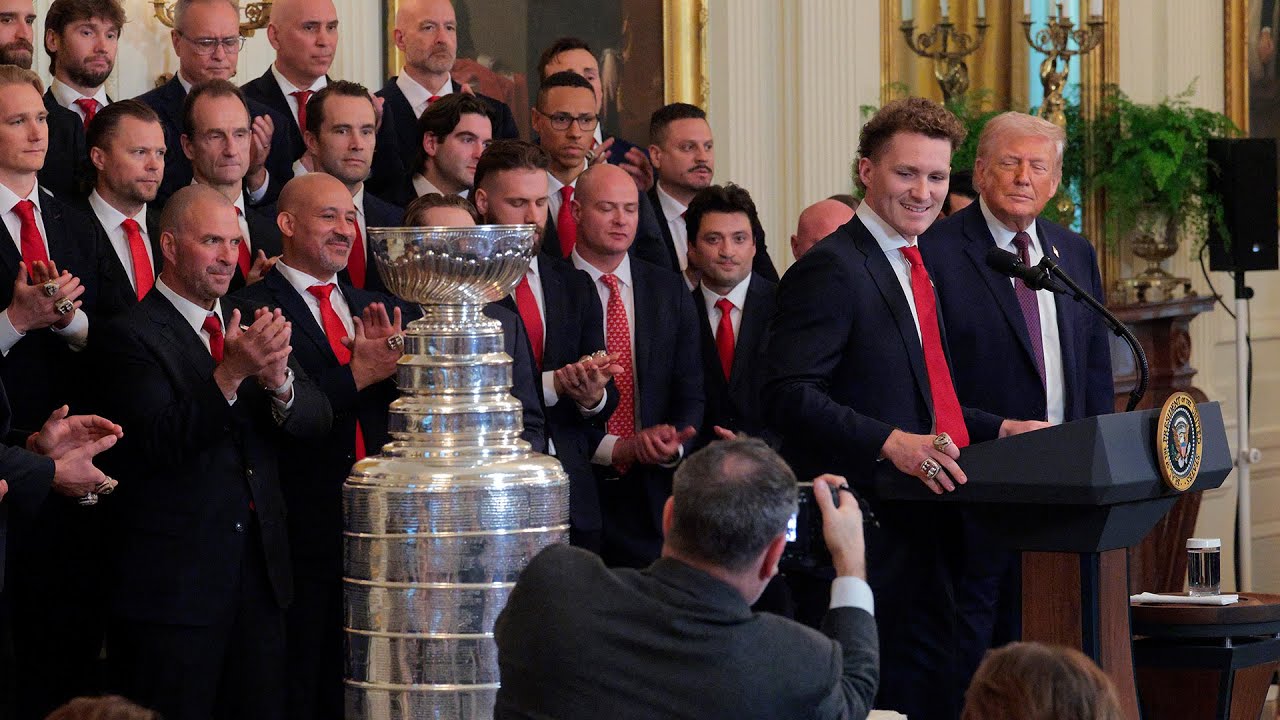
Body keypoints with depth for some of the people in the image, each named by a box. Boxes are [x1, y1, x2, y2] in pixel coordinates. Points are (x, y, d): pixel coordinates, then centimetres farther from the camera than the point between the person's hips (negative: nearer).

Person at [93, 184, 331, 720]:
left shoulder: (250, 324, 13)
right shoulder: (131, 338, -8)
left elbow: (316, 420, 4)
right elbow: (161, 443, -19)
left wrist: (278, 382, -18)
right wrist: (230, 375, -30)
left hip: (259, 574, 6)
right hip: (174, 584, -6)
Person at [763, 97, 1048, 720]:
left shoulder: (913, 268, 20)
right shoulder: (830, 269, -12)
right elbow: (790, 394, -22)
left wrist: (999, 430, 14)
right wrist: (890, 442, -31)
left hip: (922, 532, 10)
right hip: (866, 533, -10)